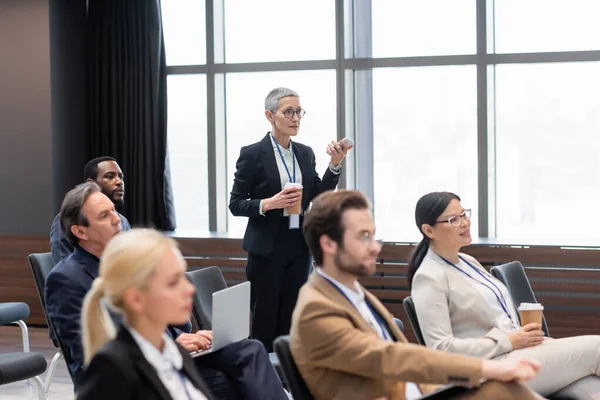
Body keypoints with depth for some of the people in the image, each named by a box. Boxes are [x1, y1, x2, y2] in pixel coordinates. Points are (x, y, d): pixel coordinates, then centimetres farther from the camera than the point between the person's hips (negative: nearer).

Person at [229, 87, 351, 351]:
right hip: (267, 248, -5)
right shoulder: (252, 154, -6)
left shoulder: (305, 153, 9)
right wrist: (269, 204, -20)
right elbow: (236, 204, -5)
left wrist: (335, 165, -6)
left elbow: (319, 196, 6)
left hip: (299, 247, 5)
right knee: (265, 323, -1)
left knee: (293, 322, 7)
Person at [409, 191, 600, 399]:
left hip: (519, 351, 8)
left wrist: (529, 336, 2)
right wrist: (508, 341, -16)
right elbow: (441, 348, -17)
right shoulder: (429, 278, -10)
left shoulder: (468, 262, 16)